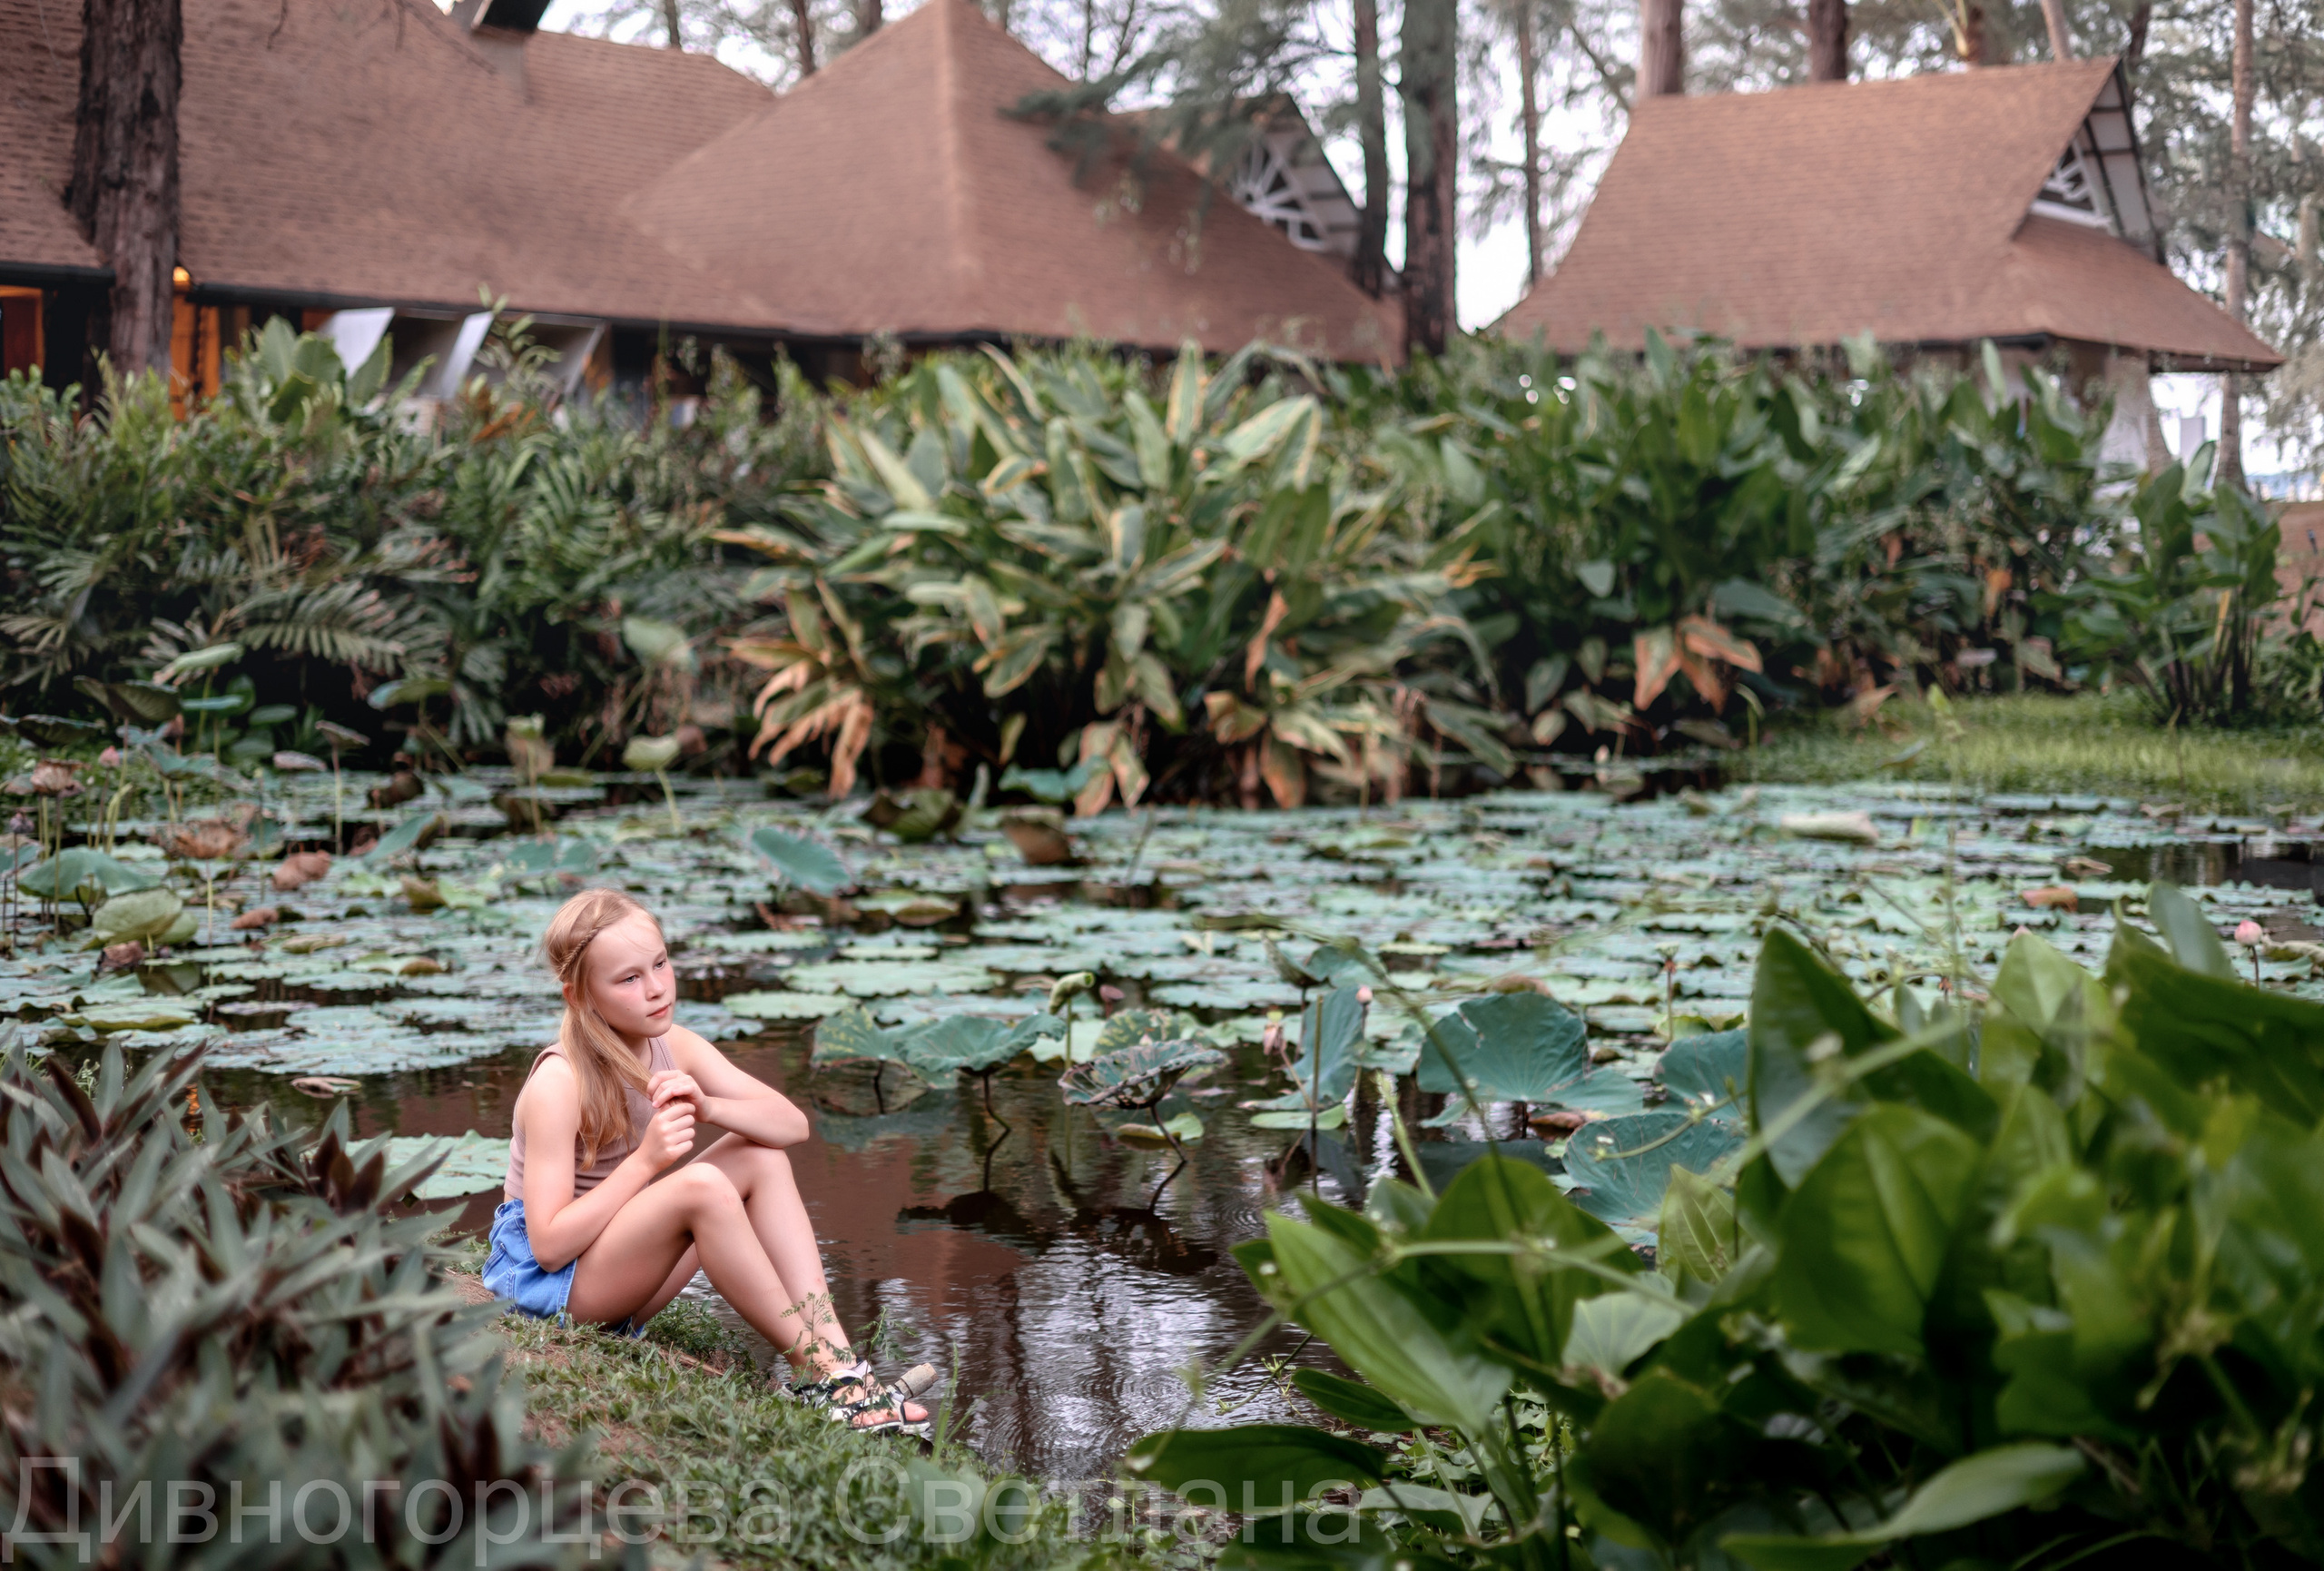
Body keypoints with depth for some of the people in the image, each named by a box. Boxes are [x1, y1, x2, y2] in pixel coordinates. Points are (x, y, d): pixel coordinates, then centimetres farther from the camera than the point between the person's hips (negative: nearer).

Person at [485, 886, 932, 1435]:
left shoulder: (672, 1048, 0)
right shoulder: (558, 1084, -21)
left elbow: (792, 1123, -4)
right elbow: (549, 1245, -24)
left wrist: (709, 1106, -23)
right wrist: (645, 1160, -28)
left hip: (617, 1267, 8)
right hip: (543, 1281, -8)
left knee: (762, 1158, -8)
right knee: (702, 1185, -31)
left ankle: (840, 1362, -18)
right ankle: (814, 1365, -22)